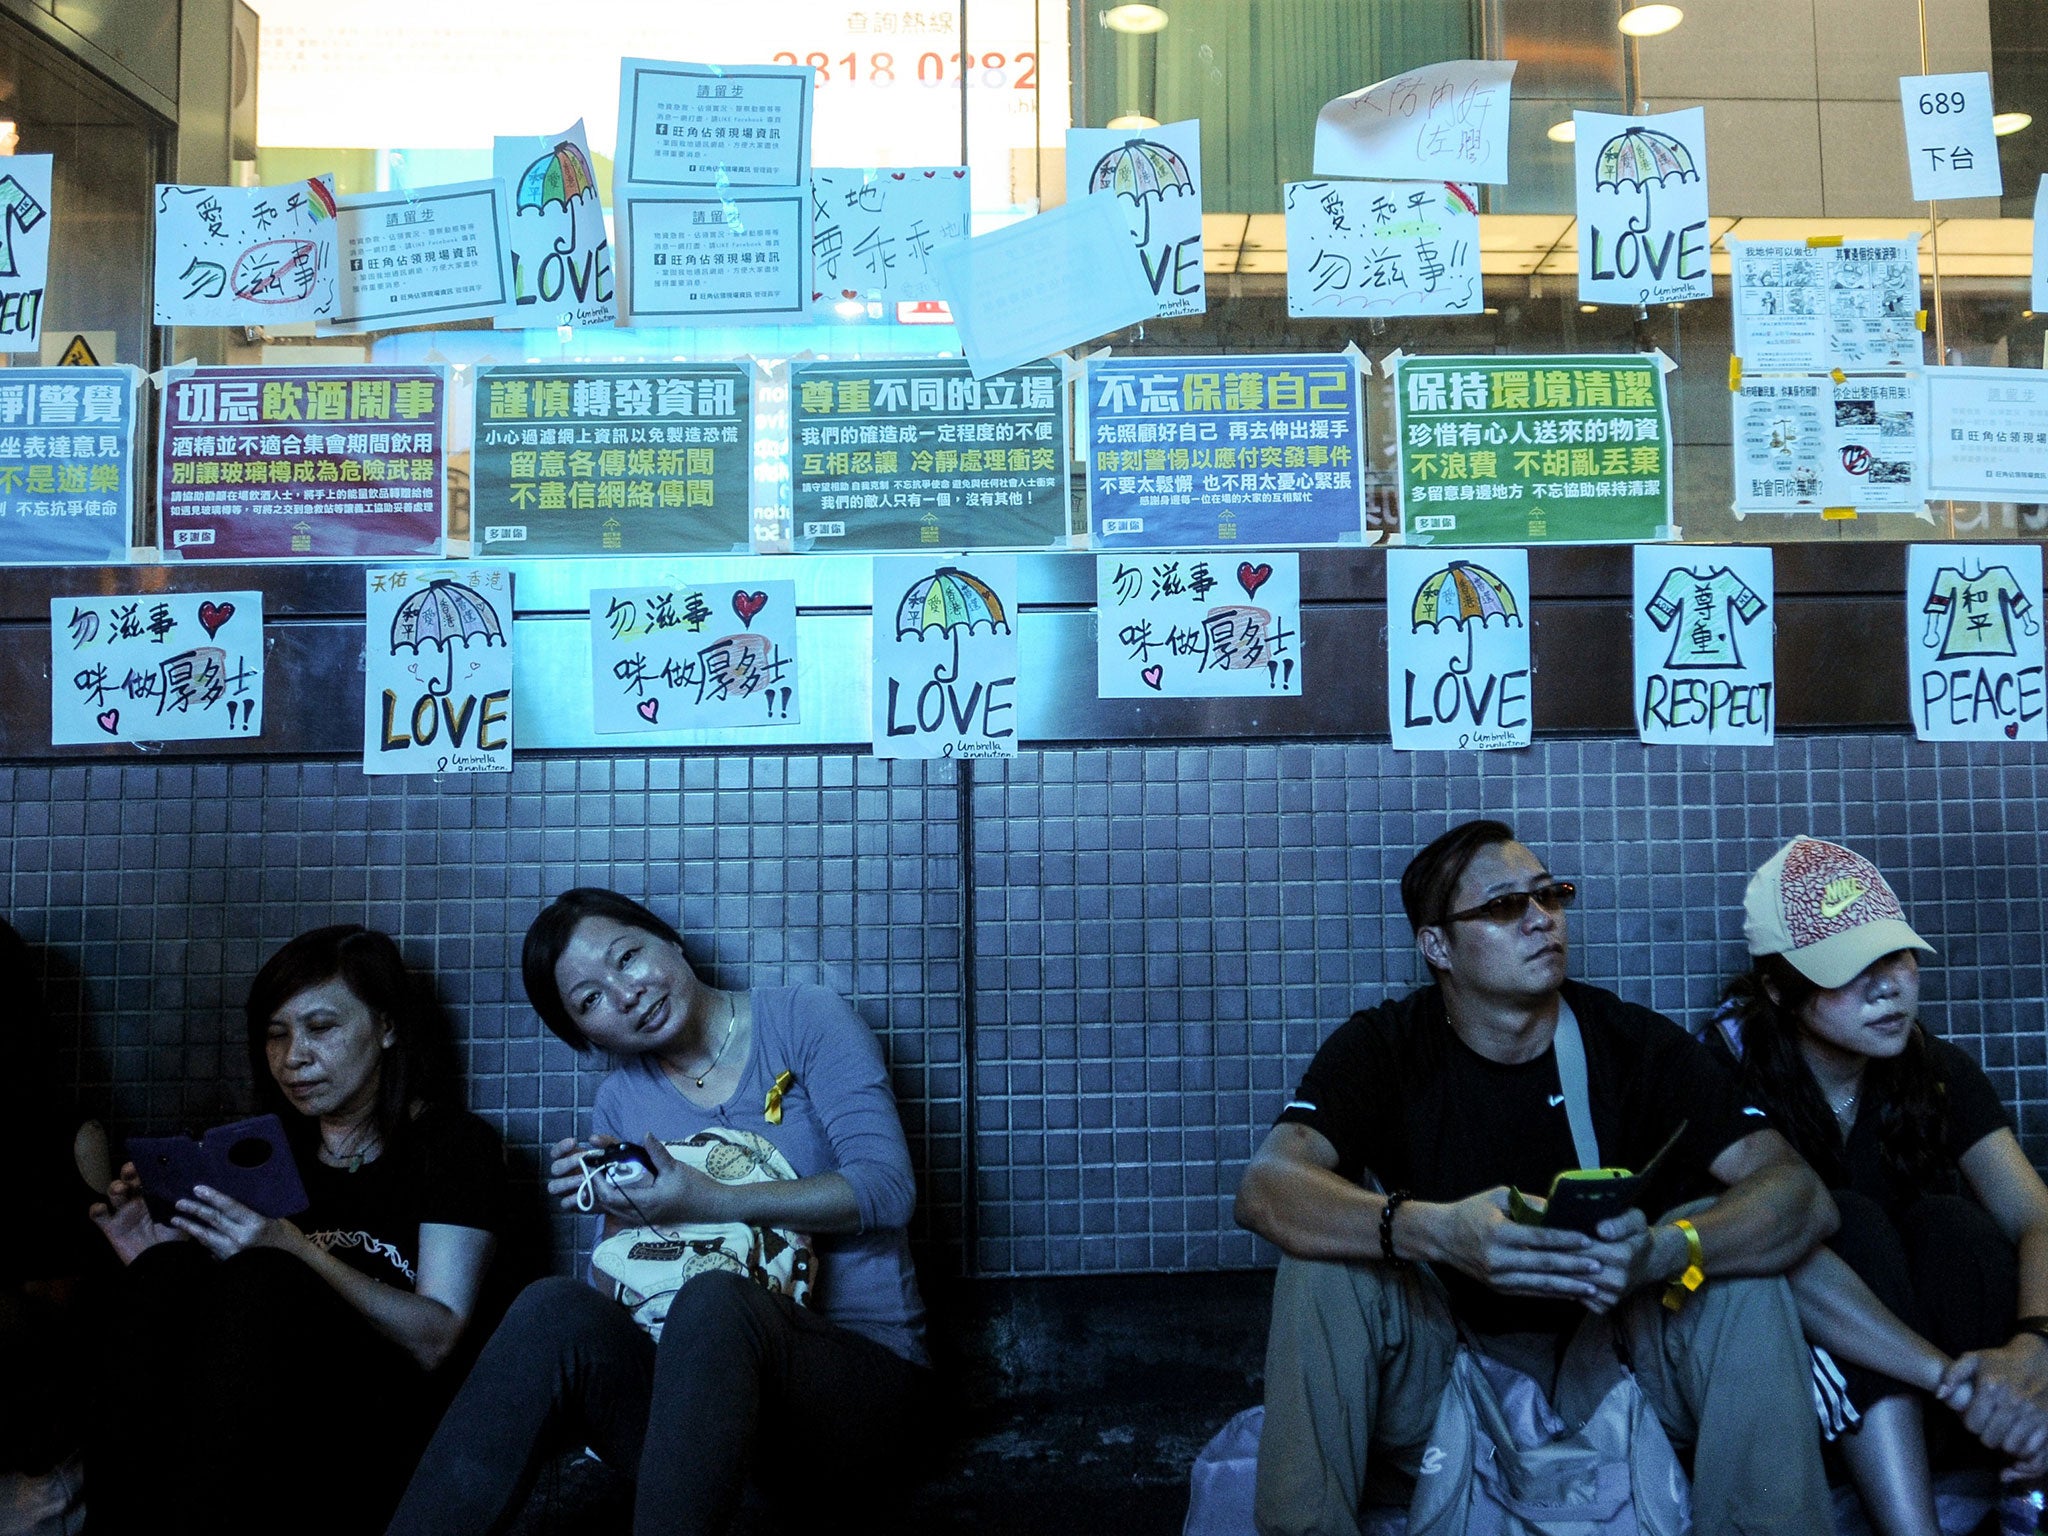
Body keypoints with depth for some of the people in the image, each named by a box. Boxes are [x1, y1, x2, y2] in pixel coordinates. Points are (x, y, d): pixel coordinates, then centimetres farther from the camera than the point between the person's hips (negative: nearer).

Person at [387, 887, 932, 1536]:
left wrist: (711, 1203, -19)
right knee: (556, 1305, -27)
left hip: (858, 1362, -3)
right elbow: (618, 1285, 14)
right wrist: (618, 1209, -7)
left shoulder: (805, 1020, 1)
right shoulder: (620, 1100, 14)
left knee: (710, 1300, -37)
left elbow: (886, 1187, -12)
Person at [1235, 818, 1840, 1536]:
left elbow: (1804, 1196, -18)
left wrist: (1659, 1252, -40)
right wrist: (1436, 1232, -45)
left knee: (1737, 1266, -23)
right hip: (1439, 1369, 0)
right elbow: (1264, 1187, -27)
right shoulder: (1383, 1045, -10)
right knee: (1326, 1264, -27)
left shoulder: (1636, 1042, -8)